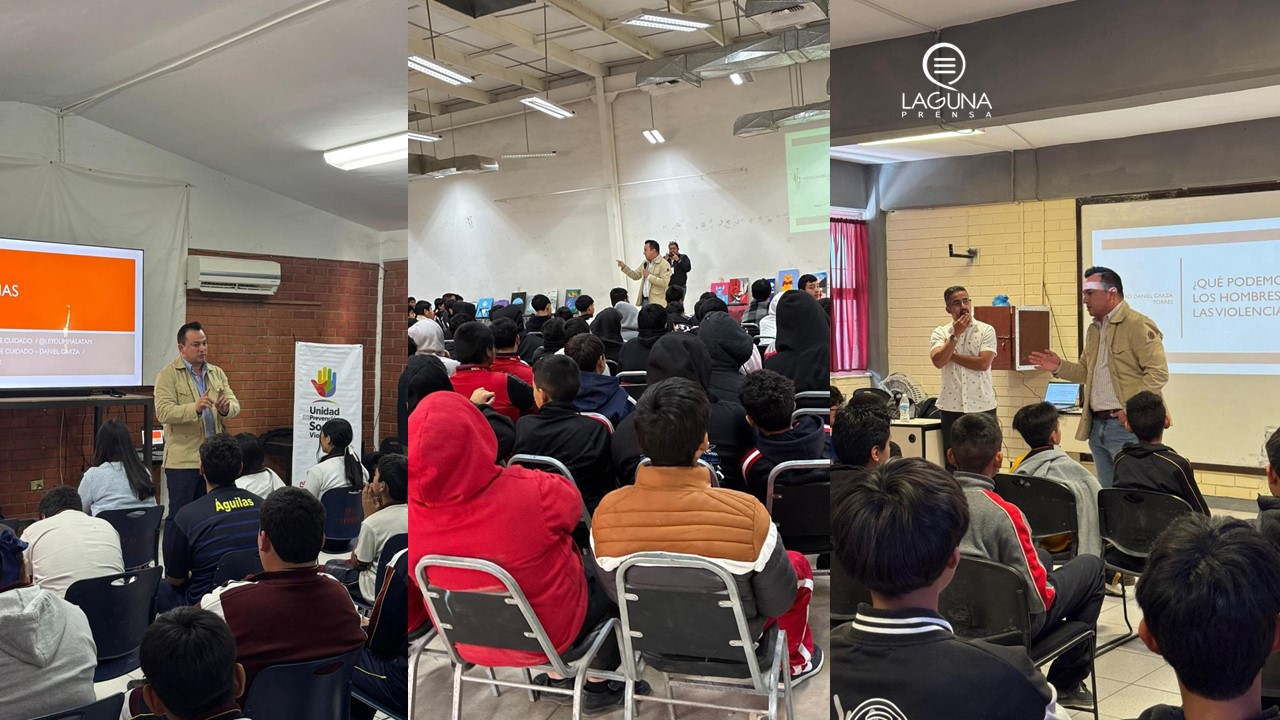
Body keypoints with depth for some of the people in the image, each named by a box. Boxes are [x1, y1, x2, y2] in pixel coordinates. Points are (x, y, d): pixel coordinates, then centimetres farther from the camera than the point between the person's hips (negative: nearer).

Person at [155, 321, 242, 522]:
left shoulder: (217, 373, 12)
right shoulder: (168, 375, -4)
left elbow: (235, 406, 5)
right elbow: (162, 413, -16)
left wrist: (225, 408, -18)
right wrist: (195, 408, -31)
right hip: (183, 459, -5)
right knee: (180, 515, 2)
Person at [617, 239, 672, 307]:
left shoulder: (664, 264, -12)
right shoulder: (645, 263, 14)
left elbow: (664, 283, -21)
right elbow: (636, 276, 20)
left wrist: (649, 276, -17)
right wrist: (624, 267, 9)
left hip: (656, 302, -7)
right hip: (644, 300, 7)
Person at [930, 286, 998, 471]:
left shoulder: (986, 330, 0)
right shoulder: (940, 332, 4)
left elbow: (983, 363, -13)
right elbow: (938, 361, -13)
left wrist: (952, 355, -8)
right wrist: (956, 334, -13)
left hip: (982, 406, -1)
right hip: (951, 407, 1)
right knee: (953, 461, 7)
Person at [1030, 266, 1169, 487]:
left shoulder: (1138, 325, -11)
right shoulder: (1094, 329, 16)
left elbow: (1158, 372, -17)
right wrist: (1059, 367, 7)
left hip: (1126, 425, -8)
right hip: (1096, 424, 8)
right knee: (1106, 492, 16)